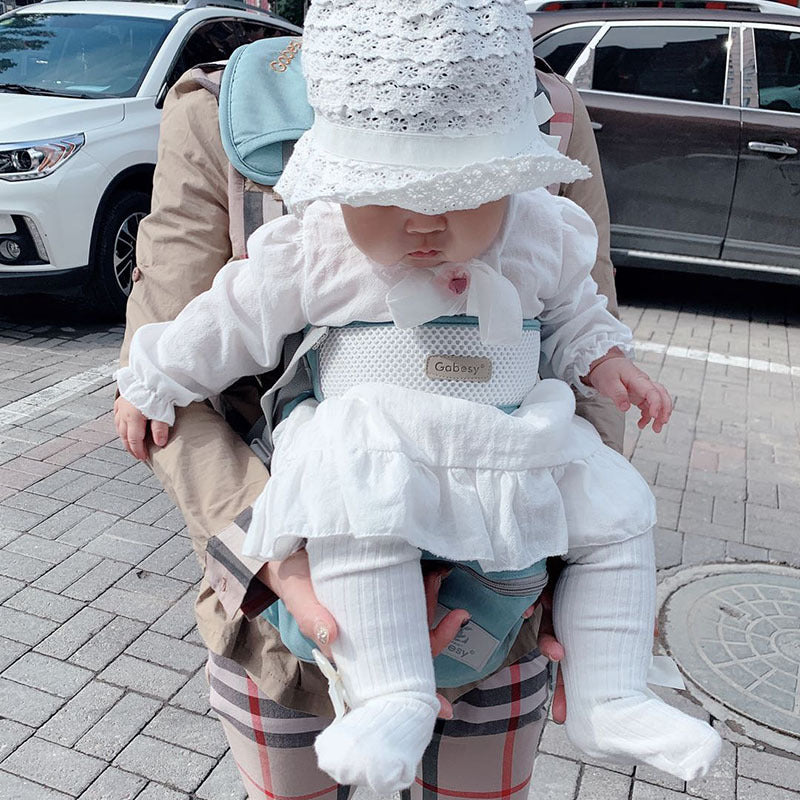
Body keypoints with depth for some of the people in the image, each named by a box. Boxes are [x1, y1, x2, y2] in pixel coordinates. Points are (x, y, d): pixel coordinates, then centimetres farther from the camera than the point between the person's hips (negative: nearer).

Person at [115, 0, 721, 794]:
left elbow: (572, 311, 19)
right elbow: (227, 321, 2)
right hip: (377, 454, -4)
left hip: (520, 455, 4)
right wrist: (149, 386, 9)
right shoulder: (310, 252, -8)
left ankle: (607, 698, 12)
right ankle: (392, 696, -21)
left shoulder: (542, 236, 1)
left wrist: (605, 363, 4)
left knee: (617, 512, 0)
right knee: (356, 504, -35)